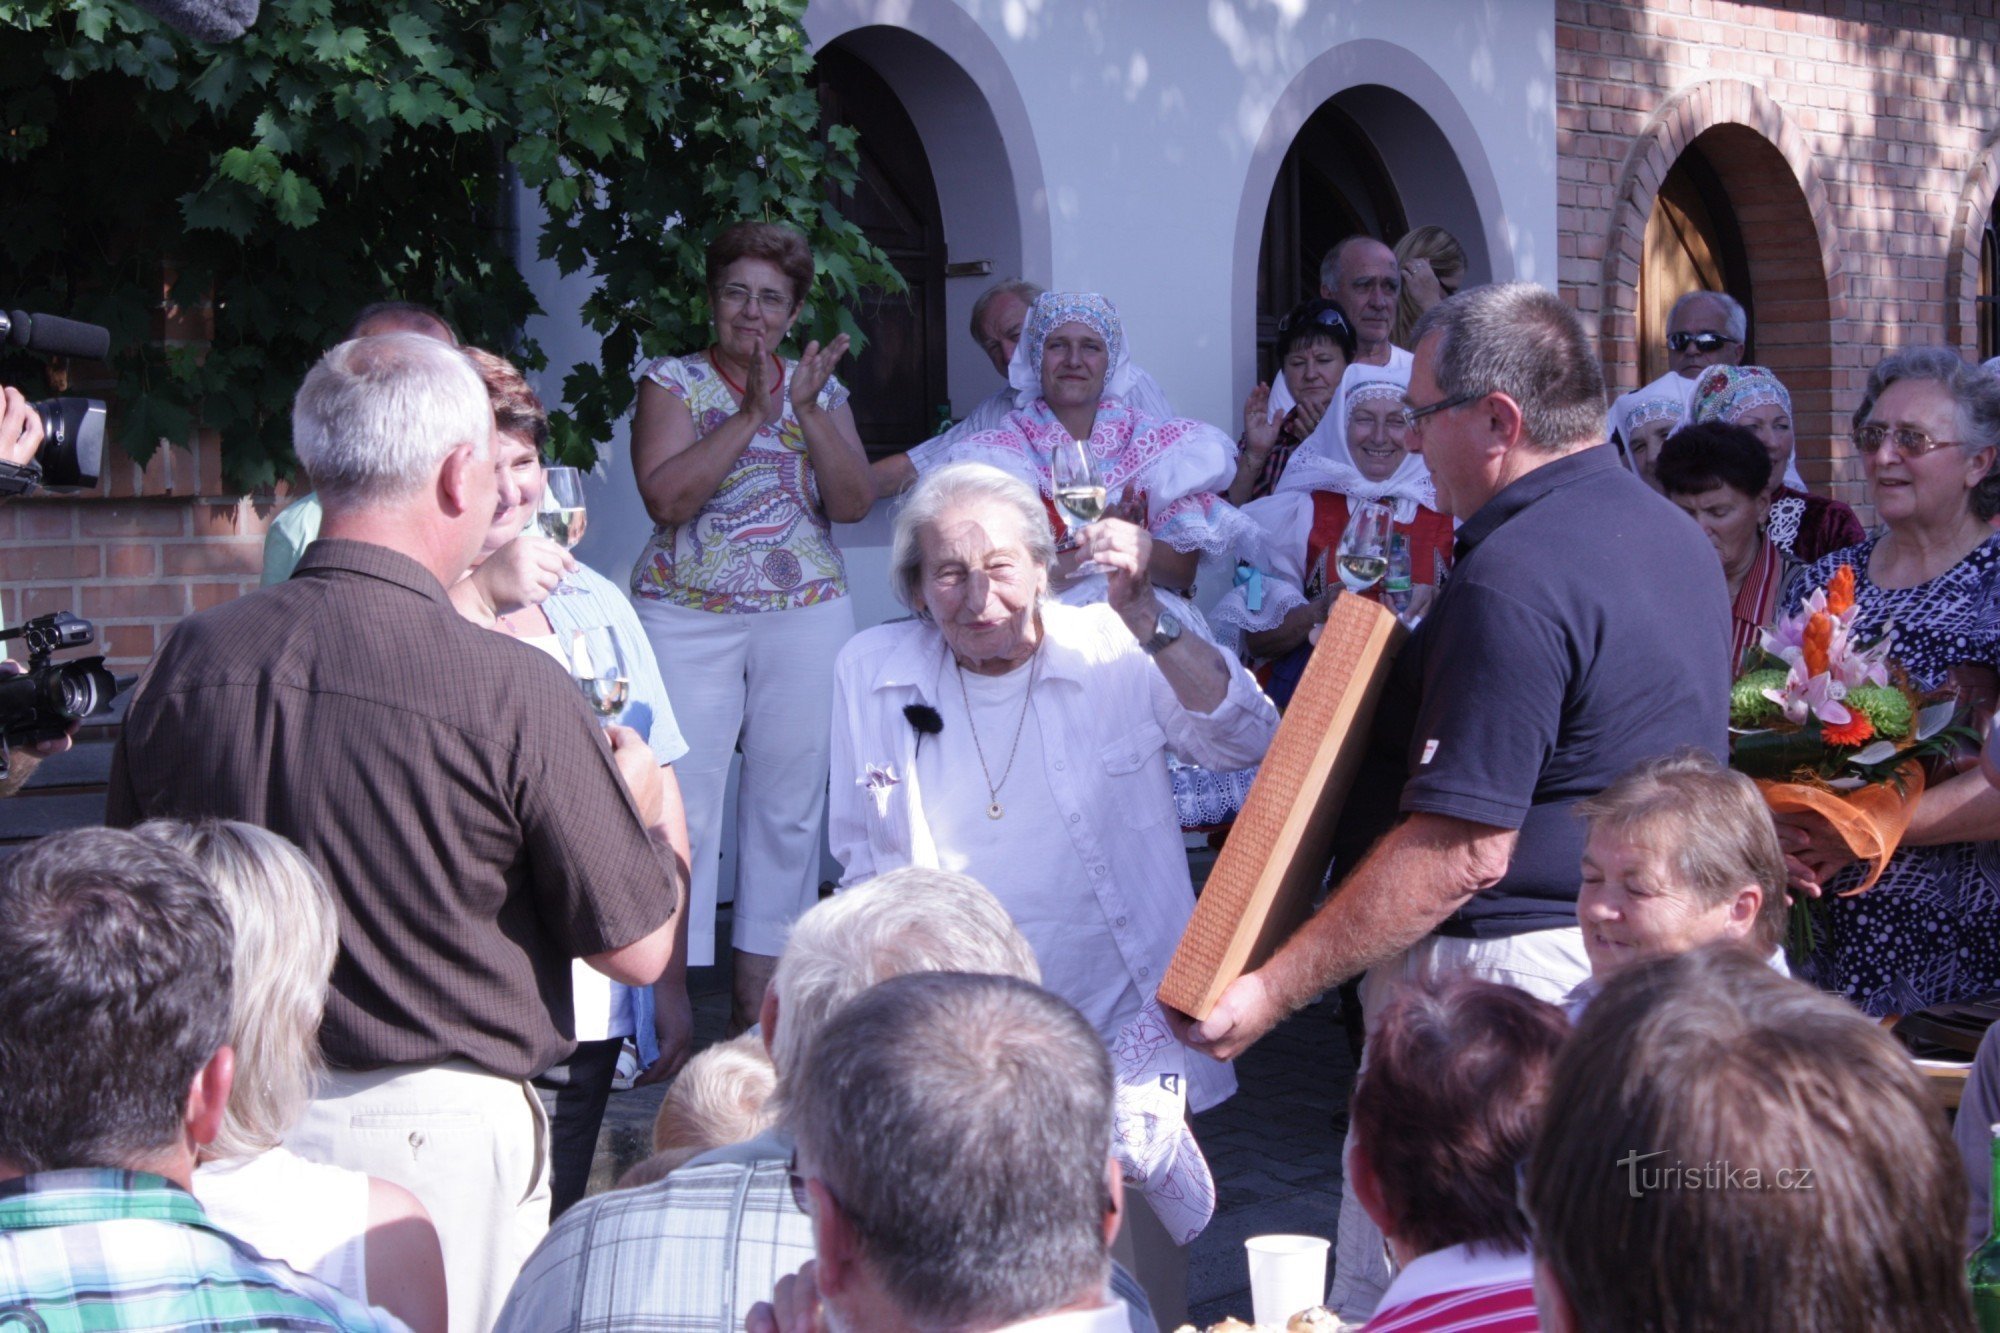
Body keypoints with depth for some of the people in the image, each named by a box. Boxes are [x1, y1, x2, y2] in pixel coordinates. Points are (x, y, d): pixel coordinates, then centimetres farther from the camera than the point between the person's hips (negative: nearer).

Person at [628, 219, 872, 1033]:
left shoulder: (819, 389, 11)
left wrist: (809, 409, -11)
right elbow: (665, 496, -13)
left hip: (806, 619, 3)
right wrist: (754, 412, -14)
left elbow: (854, 501, 0)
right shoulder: (673, 380, 2)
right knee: (679, 803, -9)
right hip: (688, 618, -3)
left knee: (788, 805, 3)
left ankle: (756, 1000, 11)